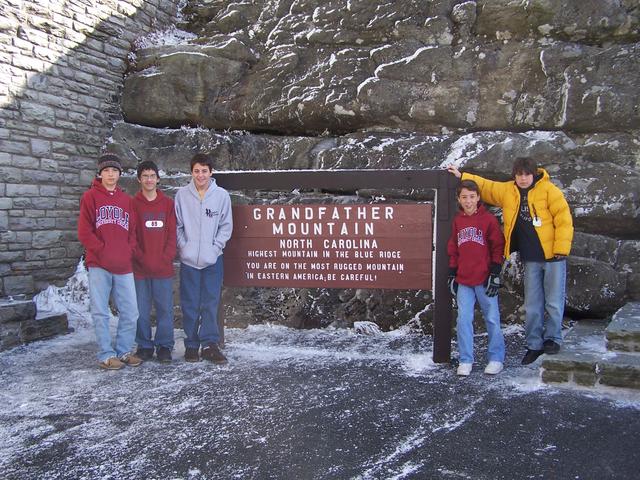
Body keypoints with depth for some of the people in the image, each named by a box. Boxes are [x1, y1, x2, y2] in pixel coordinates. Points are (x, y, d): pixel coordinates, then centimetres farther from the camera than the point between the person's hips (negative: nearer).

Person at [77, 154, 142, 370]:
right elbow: (84, 231, -3)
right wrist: (103, 251, -10)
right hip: (99, 265, -4)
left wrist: (129, 252, 0)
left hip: (124, 266, 4)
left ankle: (123, 351, 17)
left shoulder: (127, 200, 16)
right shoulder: (91, 196, 3)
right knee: (101, 313, 1)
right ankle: (106, 355, 10)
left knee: (130, 313, 3)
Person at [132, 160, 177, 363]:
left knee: (165, 308, 3)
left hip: (164, 268, 1)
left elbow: (172, 234, 4)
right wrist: (143, 259, -9)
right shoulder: (133, 204, 4)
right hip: (140, 268, -1)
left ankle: (164, 346, 14)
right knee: (142, 310, 5)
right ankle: (144, 345, 17)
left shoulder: (168, 203, 8)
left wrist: (166, 259, -7)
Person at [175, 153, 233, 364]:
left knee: (211, 303, 3)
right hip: (188, 259, 0)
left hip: (213, 259, 0)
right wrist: (183, 246, -6)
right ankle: (191, 344, 15)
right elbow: (177, 225, 4)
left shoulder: (222, 195, 0)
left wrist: (215, 247, -6)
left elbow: (226, 226, 3)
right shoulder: (182, 194, 0)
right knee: (190, 304, 6)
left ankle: (210, 344, 10)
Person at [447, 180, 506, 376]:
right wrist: (452, 275, 11)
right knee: (463, 320, 2)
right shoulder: (457, 221, 10)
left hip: (484, 279, -3)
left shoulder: (489, 219, -2)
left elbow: (498, 246, -2)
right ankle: (465, 360, 11)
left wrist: (495, 273, -8)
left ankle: (496, 358, 17)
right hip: (463, 281, 4)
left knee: (492, 319, 5)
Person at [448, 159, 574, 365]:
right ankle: (534, 344, 19)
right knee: (532, 304, 10)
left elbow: (564, 219, -11)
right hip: (530, 259, 5)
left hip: (552, 256, -5)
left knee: (554, 302, 1)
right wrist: (462, 176, 16)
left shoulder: (549, 190, -7)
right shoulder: (507, 191, 8)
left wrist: (561, 249, -14)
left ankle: (552, 339, 18)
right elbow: (485, 186, 20)